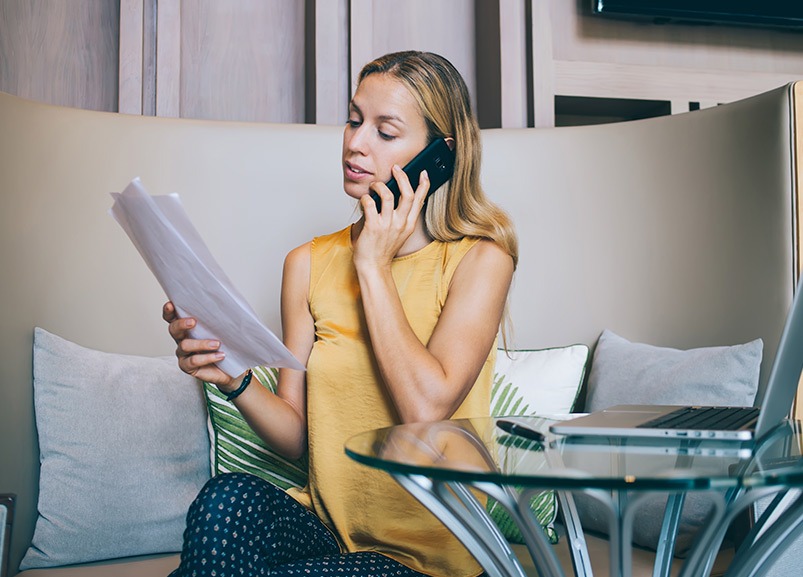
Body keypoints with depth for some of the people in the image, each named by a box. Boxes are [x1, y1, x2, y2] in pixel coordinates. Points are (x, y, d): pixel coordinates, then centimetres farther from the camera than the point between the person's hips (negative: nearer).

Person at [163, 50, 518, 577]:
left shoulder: (479, 258, -6)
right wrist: (234, 380, -17)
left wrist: (373, 266, -14)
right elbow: (299, 437, 3)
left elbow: (427, 409, -20)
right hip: (324, 525, 3)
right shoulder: (309, 265, 5)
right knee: (227, 499, -30)